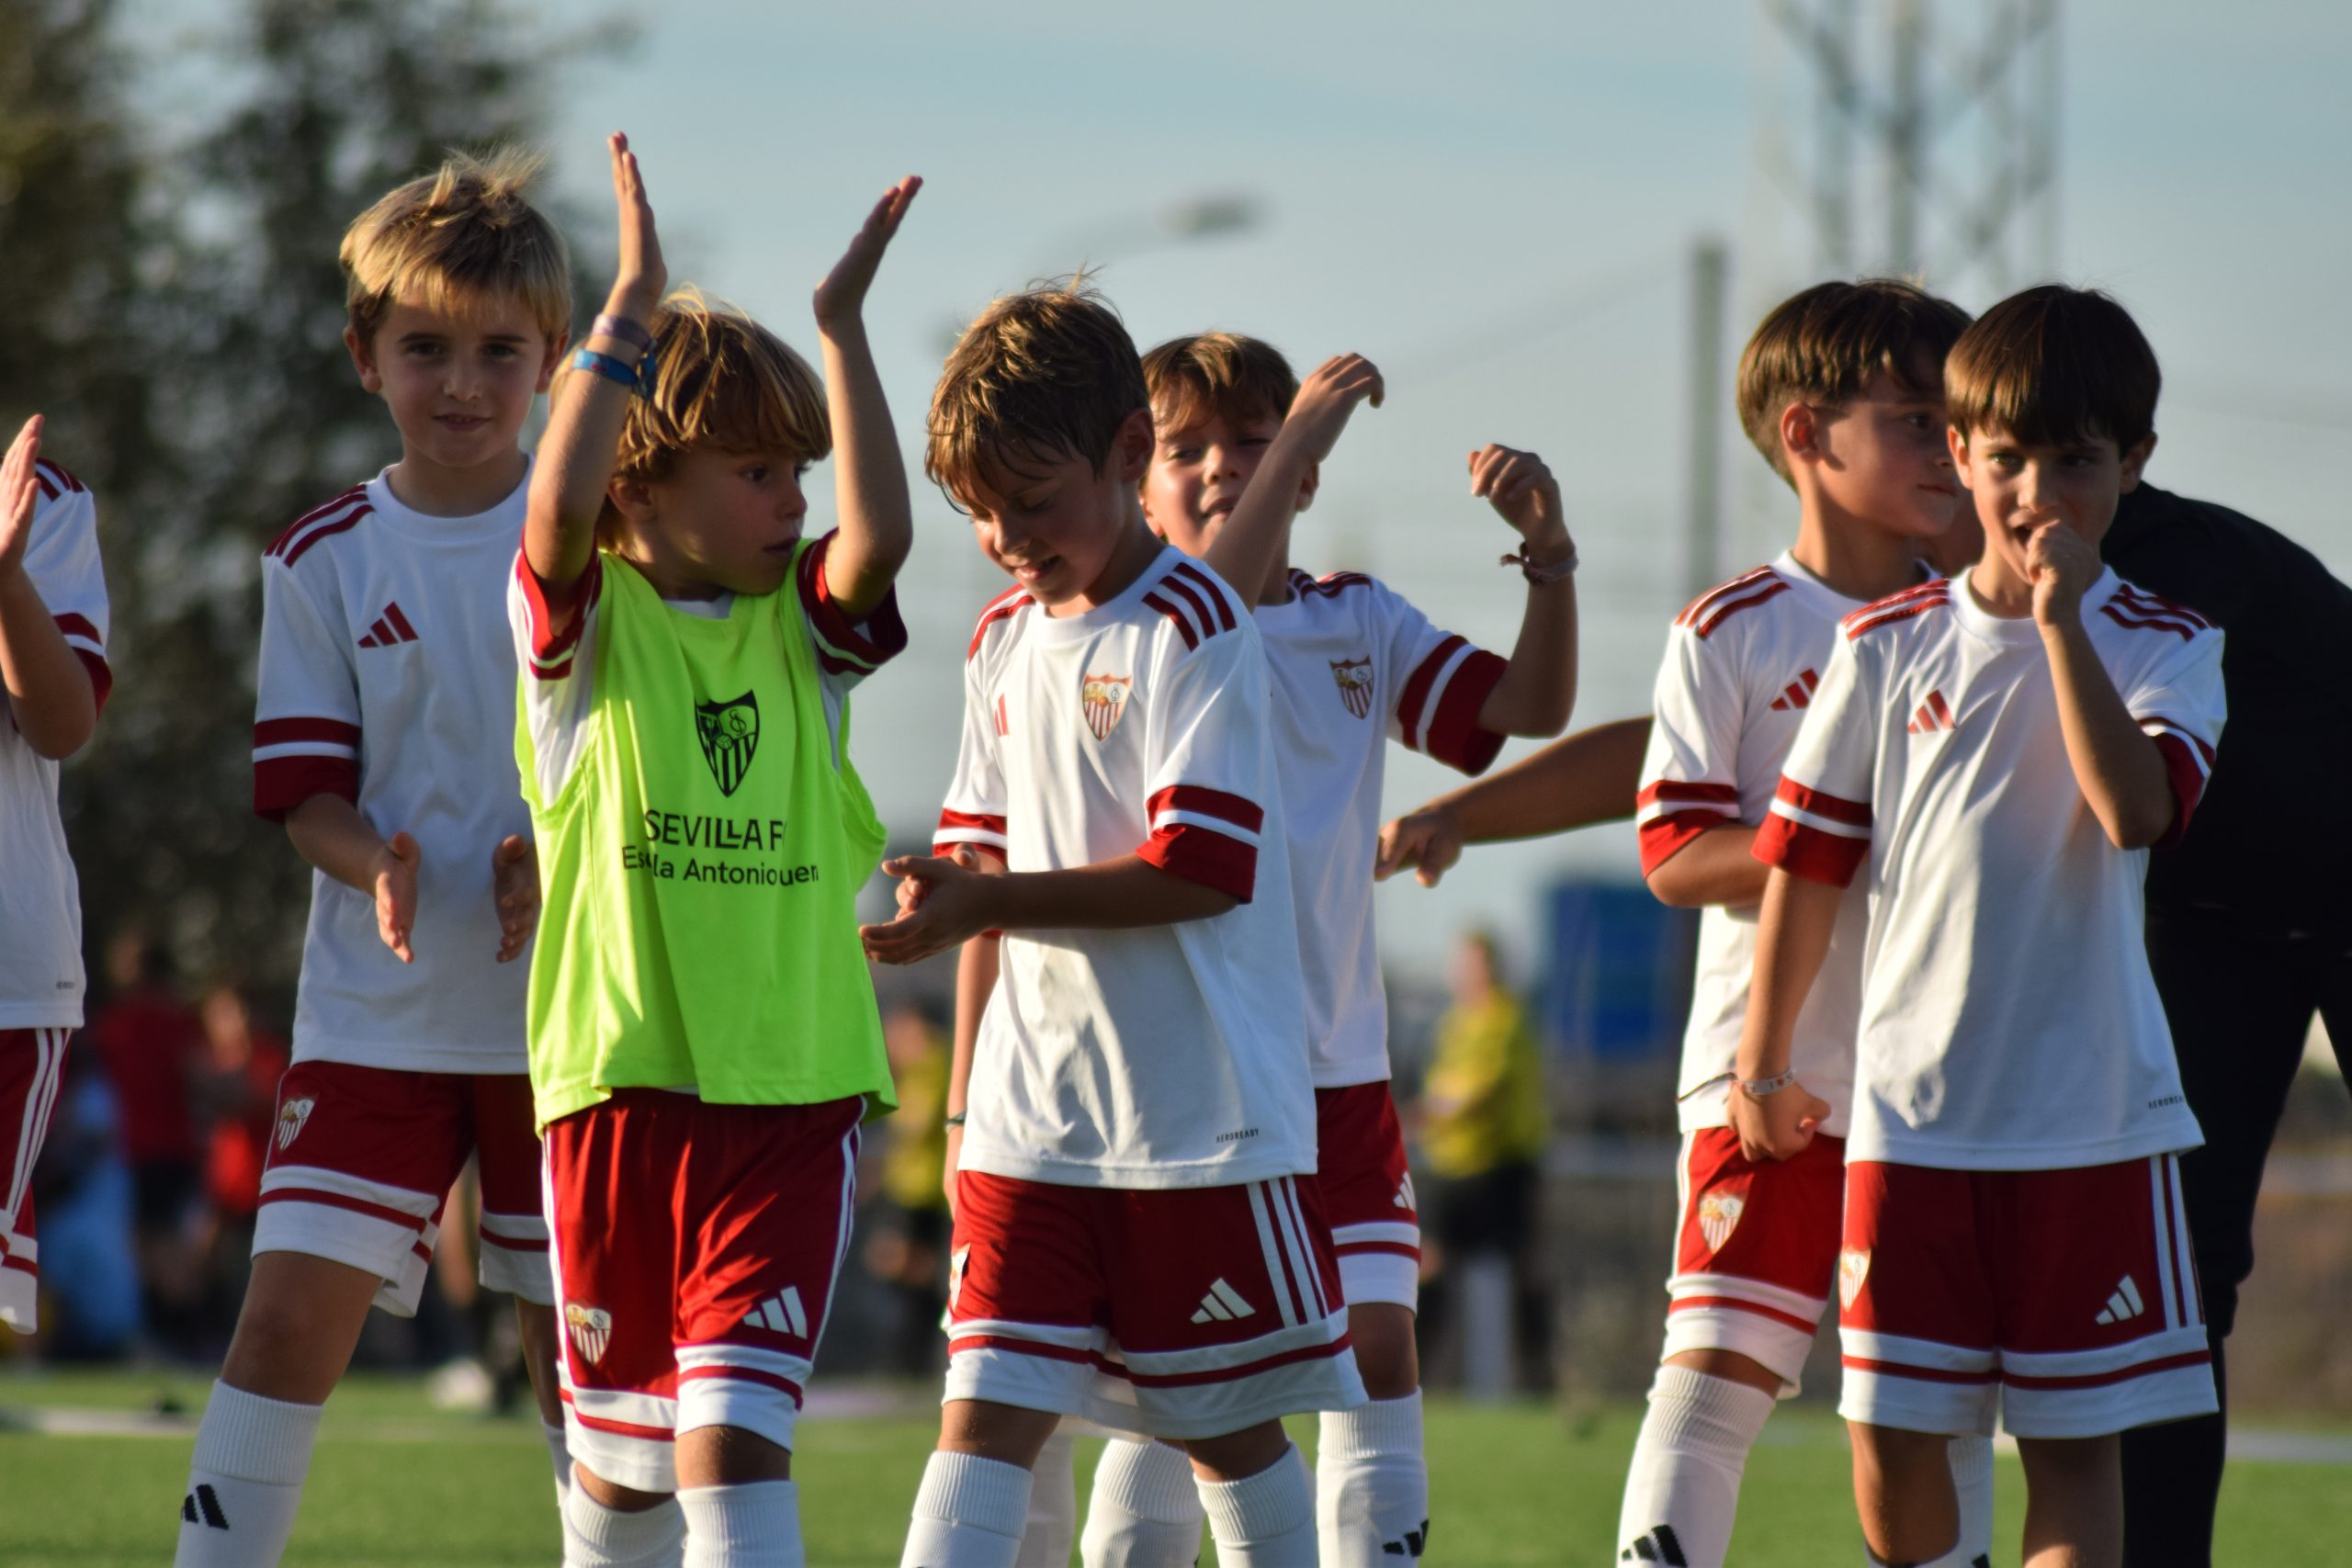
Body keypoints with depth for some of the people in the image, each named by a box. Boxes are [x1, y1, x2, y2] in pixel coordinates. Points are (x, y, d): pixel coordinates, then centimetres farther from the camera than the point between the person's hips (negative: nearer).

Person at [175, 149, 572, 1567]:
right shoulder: (326, 561, 2)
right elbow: (304, 787, 1)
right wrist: (378, 866, -20)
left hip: (567, 1004, 0)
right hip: (378, 1009, 0)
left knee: (579, 1334, 5)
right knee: (294, 1308, -9)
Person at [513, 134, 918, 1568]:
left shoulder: (803, 630, 7)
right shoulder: (587, 626, 0)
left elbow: (882, 536, -13)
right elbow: (559, 509, -21)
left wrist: (845, 329, -9)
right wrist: (636, 305, -20)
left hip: (791, 1089, 1)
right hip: (618, 1086, 0)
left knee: (737, 1432, -13)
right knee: (620, 1448, 13)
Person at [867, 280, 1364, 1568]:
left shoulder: (1194, 628, -10)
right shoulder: (1002, 646, 13)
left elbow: (1202, 871, -18)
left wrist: (985, 901, -23)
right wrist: (972, 1089, 19)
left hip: (1207, 1123, -5)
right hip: (1032, 1125, 5)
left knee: (1232, 1431, 6)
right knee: (983, 1412, -6)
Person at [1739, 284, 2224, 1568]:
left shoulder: (2164, 650, 0)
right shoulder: (1888, 648, 4)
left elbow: (2138, 808, -20)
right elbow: (1804, 864, 10)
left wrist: (2060, 622, -21)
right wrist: (1763, 1063, 12)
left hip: (2093, 1116, -2)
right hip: (1909, 1109, 2)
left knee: (2073, 1439, 1)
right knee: (1888, 1437, 3)